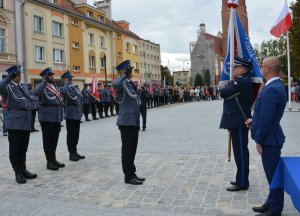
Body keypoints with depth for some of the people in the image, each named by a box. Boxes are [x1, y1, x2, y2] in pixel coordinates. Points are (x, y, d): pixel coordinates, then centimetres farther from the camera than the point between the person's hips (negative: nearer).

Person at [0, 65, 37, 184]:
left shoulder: (23, 86, 16)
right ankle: (18, 173, 11)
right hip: (15, 122, -6)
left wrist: (29, 107, 5)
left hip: (26, 121, 6)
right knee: (15, 149, 2)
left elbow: (31, 99, 20)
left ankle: (23, 170, 23)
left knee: (23, 148, 13)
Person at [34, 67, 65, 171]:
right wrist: (45, 81, -29)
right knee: (48, 139, 1)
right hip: (47, 117, -8)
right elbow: (36, 93, -32)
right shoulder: (41, 86, -9)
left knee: (55, 139, 14)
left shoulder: (54, 85, 16)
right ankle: (49, 162, 10)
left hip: (56, 117, 8)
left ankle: (53, 159, 25)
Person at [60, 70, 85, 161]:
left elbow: (80, 98, 21)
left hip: (77, 115, 7)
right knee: (71, 134, 0)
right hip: (70, 115, -7)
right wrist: (67, 83, -20)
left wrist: (80, 112, 15)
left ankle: (75, 152, 22)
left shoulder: (75, 88, 16)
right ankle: (71, 154, 9)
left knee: (76, 134, 13)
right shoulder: (64, 88, -8)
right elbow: (63, 92, -35)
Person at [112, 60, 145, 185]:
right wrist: (125, 75, -24)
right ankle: (128, 176, 7)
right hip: (126, 122, -9)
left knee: (132, 149, 14)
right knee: (127, 149, -2)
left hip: (134, 121, 9)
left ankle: (132, 173, 24)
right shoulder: (121, 83, -11)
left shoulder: (130, 84, 18)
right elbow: (115, 84, -39)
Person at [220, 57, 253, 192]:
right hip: (238, 121, 10)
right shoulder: (243, 81, 16)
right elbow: (230, 93, 19)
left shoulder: (242, 82, -17)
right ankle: (241, 178, 28)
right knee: (240, 152, 17)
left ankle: (242, 183, 6)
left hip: (239, 123, -10)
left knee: (241, 152, -3)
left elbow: (223, 93, -18)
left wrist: (230, 84, 0)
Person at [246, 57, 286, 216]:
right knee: (272, 174, 19)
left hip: (269, 140, -10)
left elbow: (267, 118, -24)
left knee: (274, 175, 2)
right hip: (271, 137, 10)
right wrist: (255, 120, 16)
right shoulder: (276, 86, 10)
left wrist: (259, 140, -17)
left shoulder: (271, 89, -23)